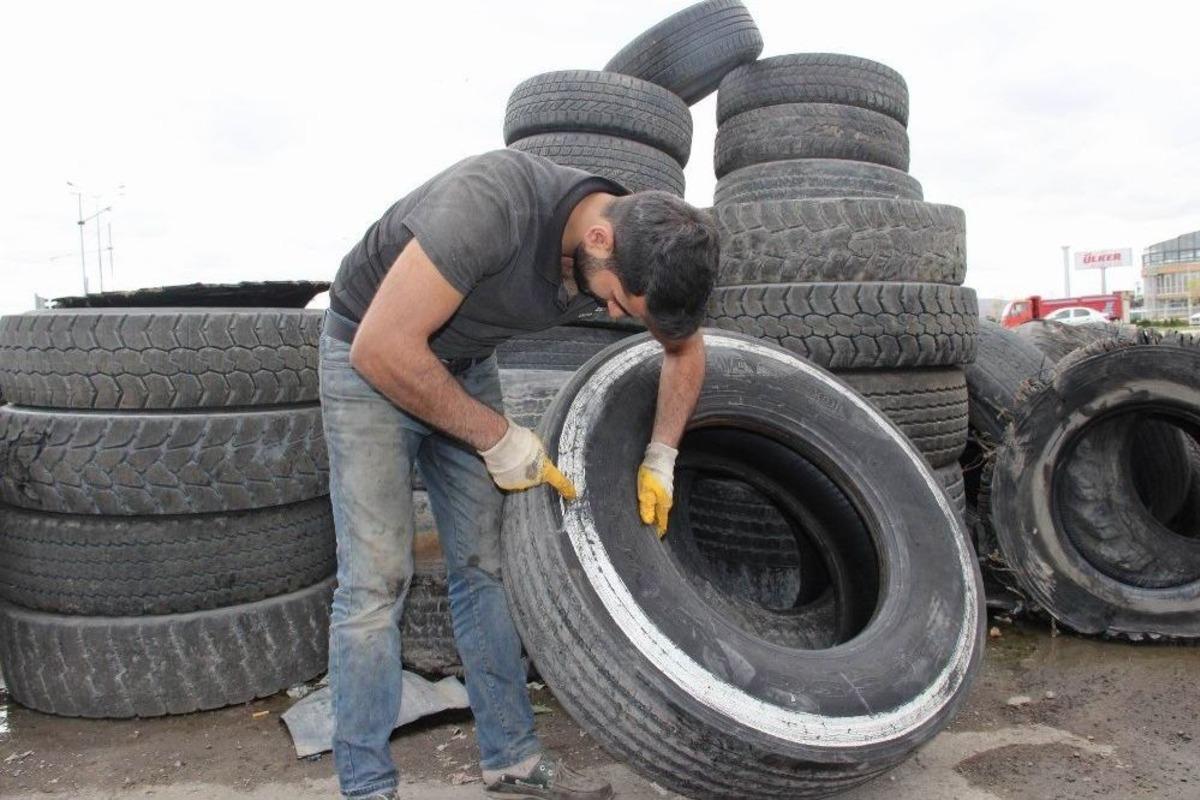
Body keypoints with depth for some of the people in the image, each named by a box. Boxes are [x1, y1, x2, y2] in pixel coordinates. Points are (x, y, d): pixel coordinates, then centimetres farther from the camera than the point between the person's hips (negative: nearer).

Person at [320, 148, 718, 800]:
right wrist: (497, 437, -24)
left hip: (465, 366, 6)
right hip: (370, 356, -5)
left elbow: (684, 347, 5)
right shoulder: (492, 202, -36)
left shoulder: (636, 248, -14)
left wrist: (661, 460, -5)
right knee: (376, 579, -9)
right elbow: (381, 348, -33)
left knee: (485, 568, 5)